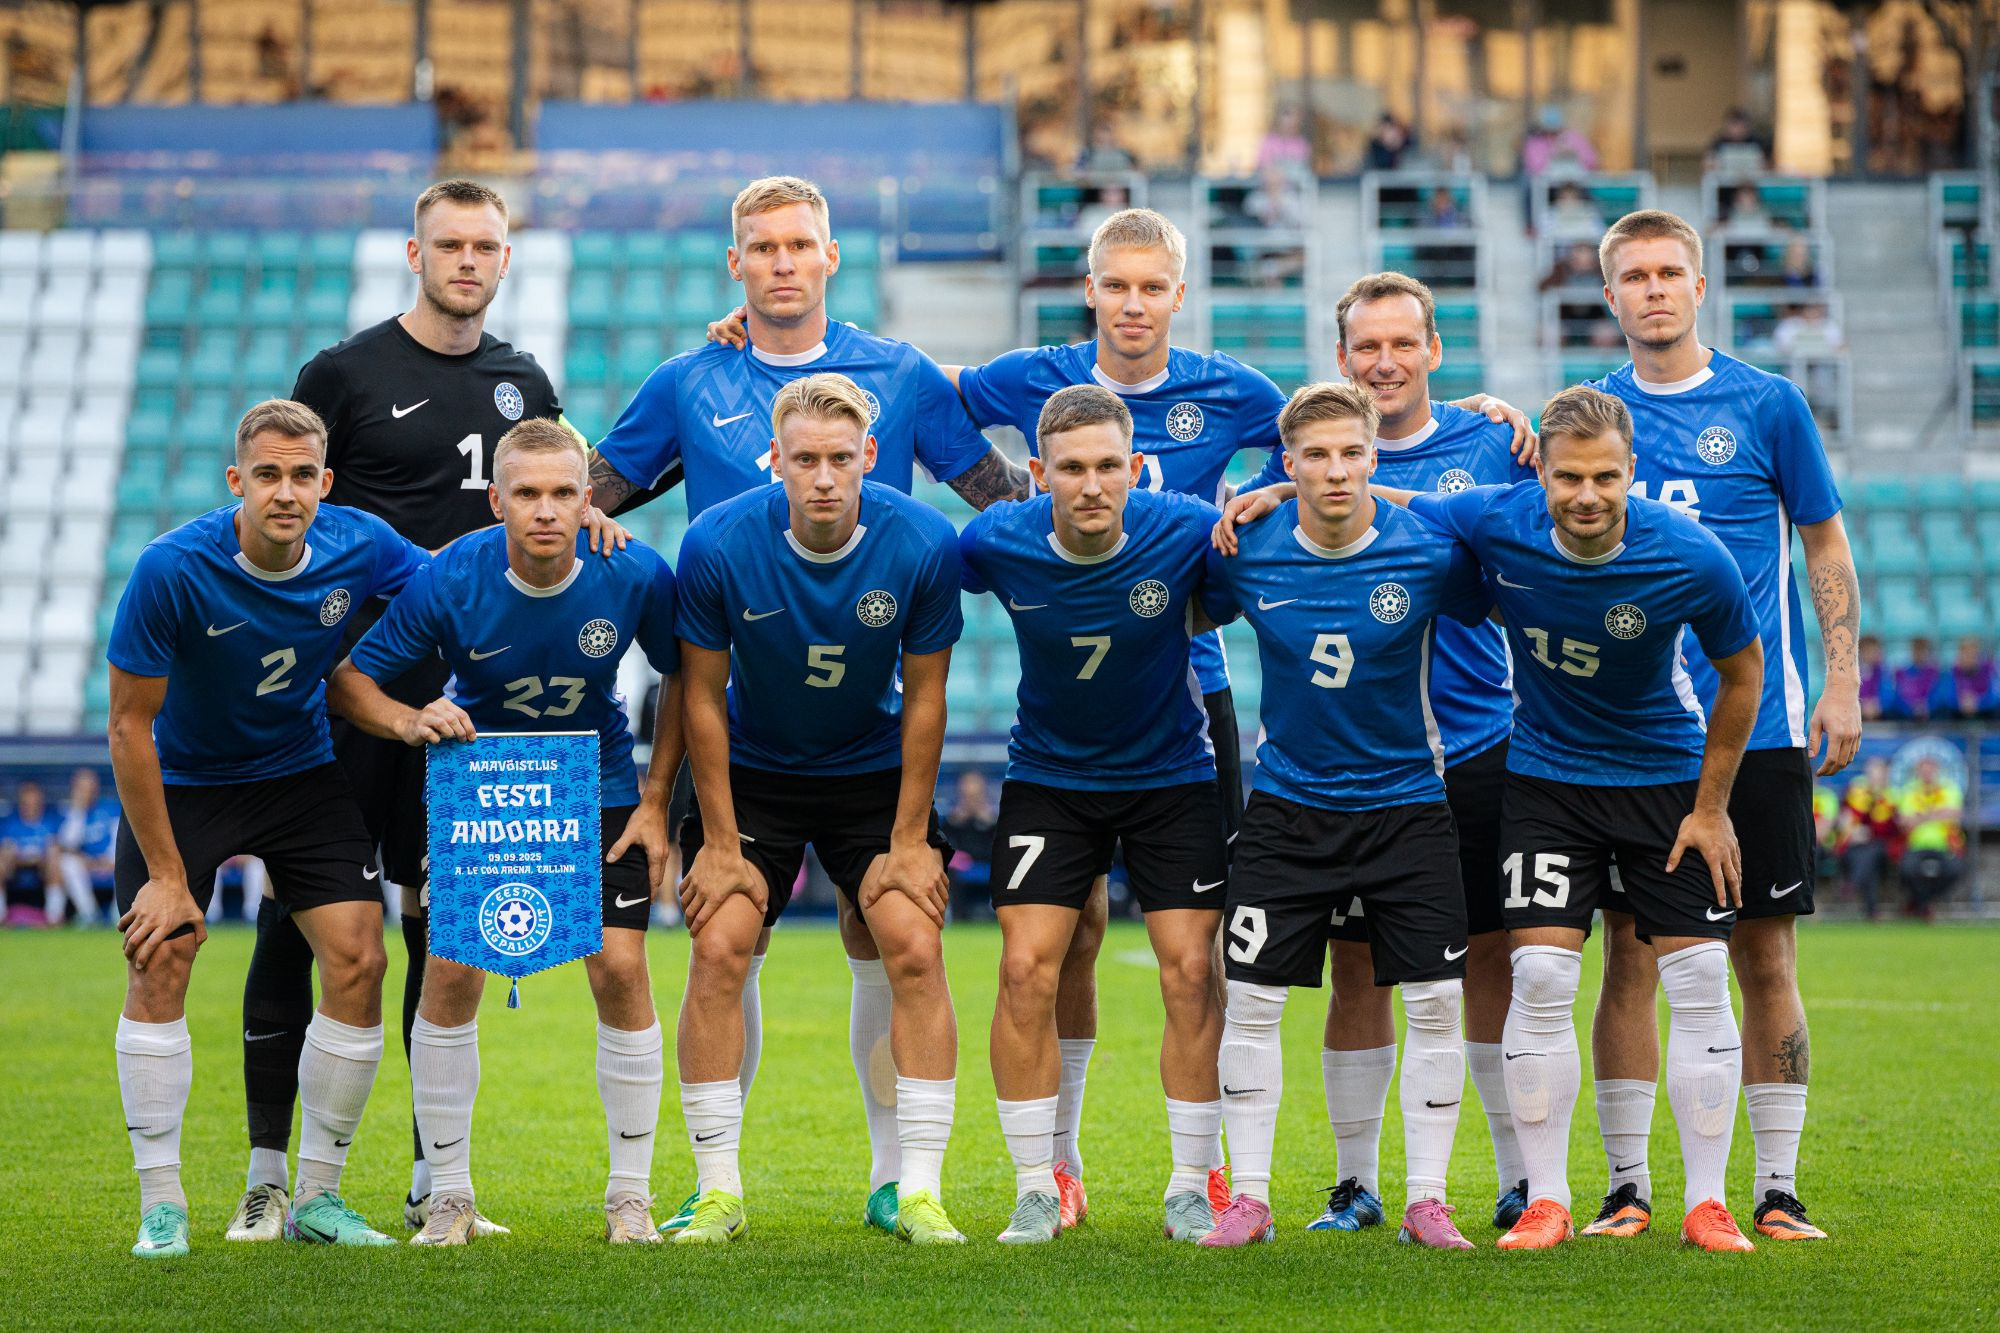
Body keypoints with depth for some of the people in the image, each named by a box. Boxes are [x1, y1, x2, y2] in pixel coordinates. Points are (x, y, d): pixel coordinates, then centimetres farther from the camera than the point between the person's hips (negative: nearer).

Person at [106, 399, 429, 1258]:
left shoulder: (360, 546, -17)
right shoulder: (171, 569, -27)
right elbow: (130, 725, -19)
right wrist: (167, 875, -18)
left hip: (302, 770, 3)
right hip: (182, 779, -3)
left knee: (358, 960, -8)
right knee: (159, 962, -14)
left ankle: (315, 1197, 5)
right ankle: (161, 1206, -3)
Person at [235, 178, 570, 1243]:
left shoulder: (523, 384, 14)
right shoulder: (346, 373, -1)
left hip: (470, 687, 4)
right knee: (300, 923, -4)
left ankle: (435, 1181, 13)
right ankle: (268, 1176, 4)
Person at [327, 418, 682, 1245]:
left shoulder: (635, 577, -19)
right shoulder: (449, 581, -22)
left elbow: (685, 677, -1)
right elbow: (347, 677, -12)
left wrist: (655, 801, -4)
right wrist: (410, 721, -33)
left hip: (598, 789, 0)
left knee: (620, 968, -11)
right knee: (450, 972, -10)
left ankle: (631, 1193, 3)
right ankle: (448, 1194, 4)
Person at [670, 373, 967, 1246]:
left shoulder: (922, 544, -20)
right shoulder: (718, 545, -22)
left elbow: (923, 696, -8)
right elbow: (703, 695, -10)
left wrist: (908, 841, -8)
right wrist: (719, 842, -10)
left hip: (874, 773, 1)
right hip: (752, 773, 0)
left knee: (915, 950, -12)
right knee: (718, 950, -13)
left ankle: (920, 1191, -4)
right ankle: (719, 1192, -2)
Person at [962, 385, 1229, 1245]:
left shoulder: (1186, 532, -22)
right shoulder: (997, 543, -19)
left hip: (1172, 776, -1)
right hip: (1047, 777, 1)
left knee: (1191, 973, -5)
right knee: (1026, 970, -8)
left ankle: (1191, 1188, 9)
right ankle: (1036, 1190, 5)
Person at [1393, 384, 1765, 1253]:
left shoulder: (1691, 558, -23)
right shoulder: (1495, 525, -21)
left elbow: (1741, 673, -6)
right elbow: (1366, 501, -4)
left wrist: (1711, 808, -3)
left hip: (1667, 774, 0)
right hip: (1545, 775, 1)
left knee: (1698, 984, -3)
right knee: (1540, 981, -8)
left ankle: (1707, 1203, 7)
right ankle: (1546, 1201, 2)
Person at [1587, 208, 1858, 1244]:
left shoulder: (1767, 403, 2)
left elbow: (1825, 545, 7)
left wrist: (1841, 683, 0)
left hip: (1756, 724, -1)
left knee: (1764, 954, 1)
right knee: (1630, 955, 1)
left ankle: (1777, 1189, 8)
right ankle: (1626, 1188, 8)